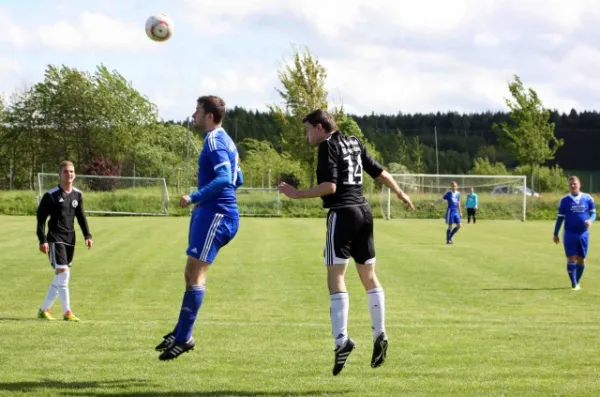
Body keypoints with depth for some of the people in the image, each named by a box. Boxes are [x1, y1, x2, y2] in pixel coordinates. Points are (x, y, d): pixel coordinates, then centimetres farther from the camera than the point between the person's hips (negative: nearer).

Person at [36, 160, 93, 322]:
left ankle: (44, 309, 18)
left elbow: (81, 216, 17)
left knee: (61, 277, 8)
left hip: (70, 239, 6)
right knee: (63, 272, -16)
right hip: (55, 239, -6)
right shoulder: (51, 195, -9)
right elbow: (41, 217, -7)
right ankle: (67, 312, -13)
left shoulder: (77, 195, 8)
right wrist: (42, 240, -13)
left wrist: (87, 235, 7)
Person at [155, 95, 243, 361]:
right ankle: (180, 333, 19)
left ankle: (183, 338, -13)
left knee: (196, 273, -12)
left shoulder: (215, 141, -13)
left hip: (215, 214, -11)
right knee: (191, 274, 14)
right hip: (211, 213, 11)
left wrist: (195, 197, -31)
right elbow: (237, 179, 26)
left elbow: (225, 178, -27)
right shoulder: (224, 140, 19)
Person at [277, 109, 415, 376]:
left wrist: (297, 194, -16)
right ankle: (379, 334, 15)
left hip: (342, 213, -8)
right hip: (364, 212, 8)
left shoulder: (328, 146, -7)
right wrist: (400, 194, 34)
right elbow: (379, 171, 21)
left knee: (335, 277, -10)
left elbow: (330, 186, -18)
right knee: (369, 276, 15)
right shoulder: (354, 143, 15)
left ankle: (342, 339, -21)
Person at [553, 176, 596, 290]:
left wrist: (590, 220, -17)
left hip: (583, 234, 1)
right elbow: (560, 218, 5)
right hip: (569, 234, -1)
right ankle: (574, 284, -3)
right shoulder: (564, 200, -1)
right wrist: (555, 234, 5)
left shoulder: (588, 199, 1)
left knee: (581, 260, 8)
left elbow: (593, 213, 7)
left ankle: (577, 282, 25)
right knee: (571, 259, -6)